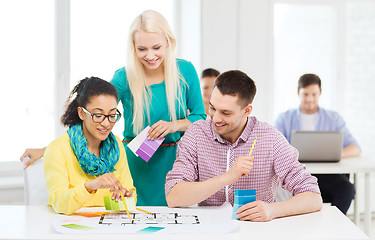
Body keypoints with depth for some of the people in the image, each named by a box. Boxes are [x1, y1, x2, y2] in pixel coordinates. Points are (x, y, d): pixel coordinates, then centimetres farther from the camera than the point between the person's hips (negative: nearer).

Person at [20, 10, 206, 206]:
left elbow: (199, 116, 4)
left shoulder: (185, 71, -4)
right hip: (135, 164, -1)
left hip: (175, 160, 2)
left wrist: (174, 125, -17)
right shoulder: (124, 78, -9)